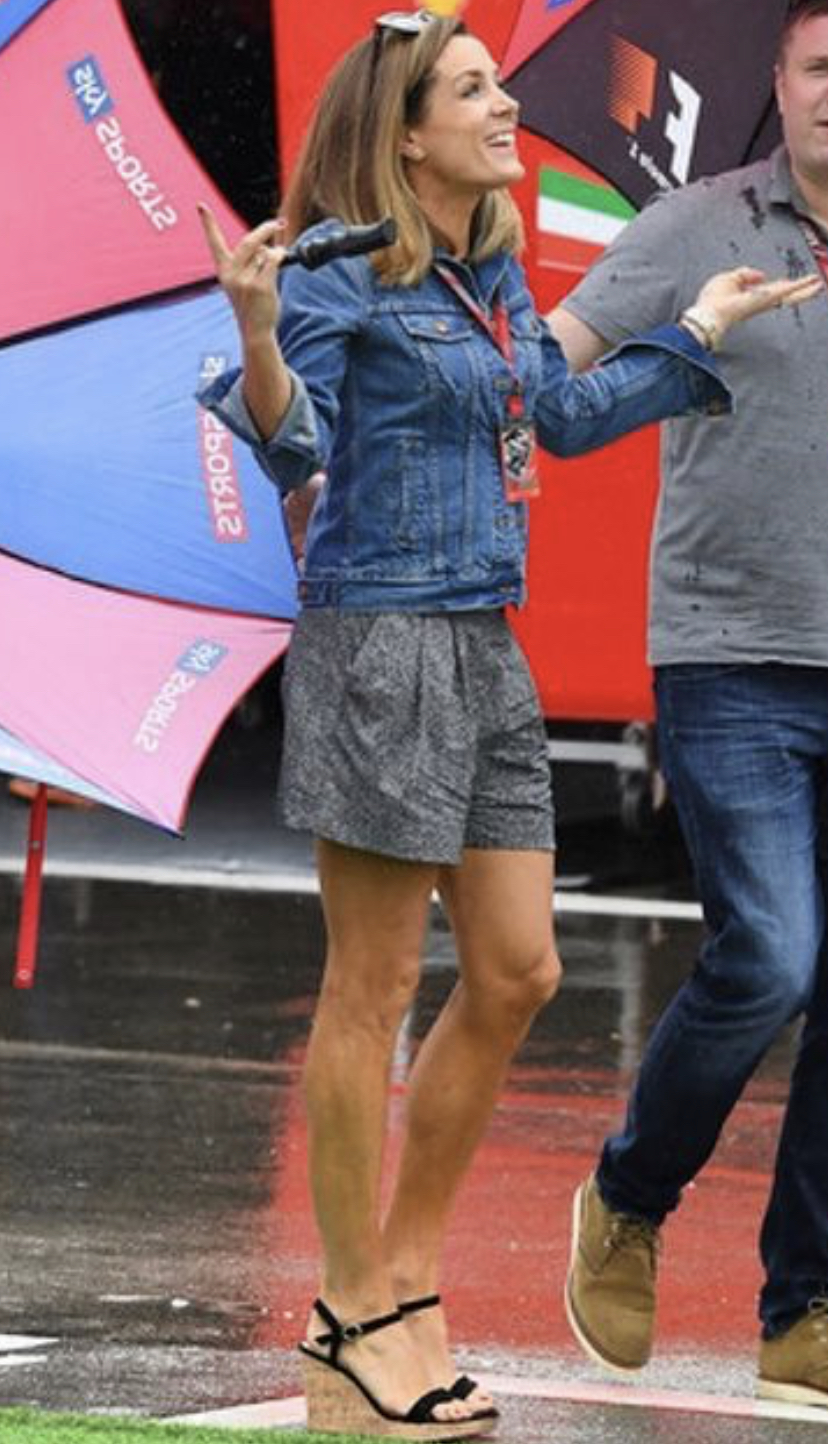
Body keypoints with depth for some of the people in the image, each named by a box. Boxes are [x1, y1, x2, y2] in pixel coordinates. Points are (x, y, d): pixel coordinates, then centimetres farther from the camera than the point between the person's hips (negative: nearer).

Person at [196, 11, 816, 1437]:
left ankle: (408, 1279, 18)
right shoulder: (343, 273, -11)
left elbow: (560, 415, 28)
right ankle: (357, 1322, 5)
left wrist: (701, 331, 35)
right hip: (379, 639, -9)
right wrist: (256, 331, -38)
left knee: (515, 973, 7)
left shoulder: (495, 275, 13)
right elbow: (295, 448, -20)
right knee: (373, 987, -2)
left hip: (484, 651, 9)